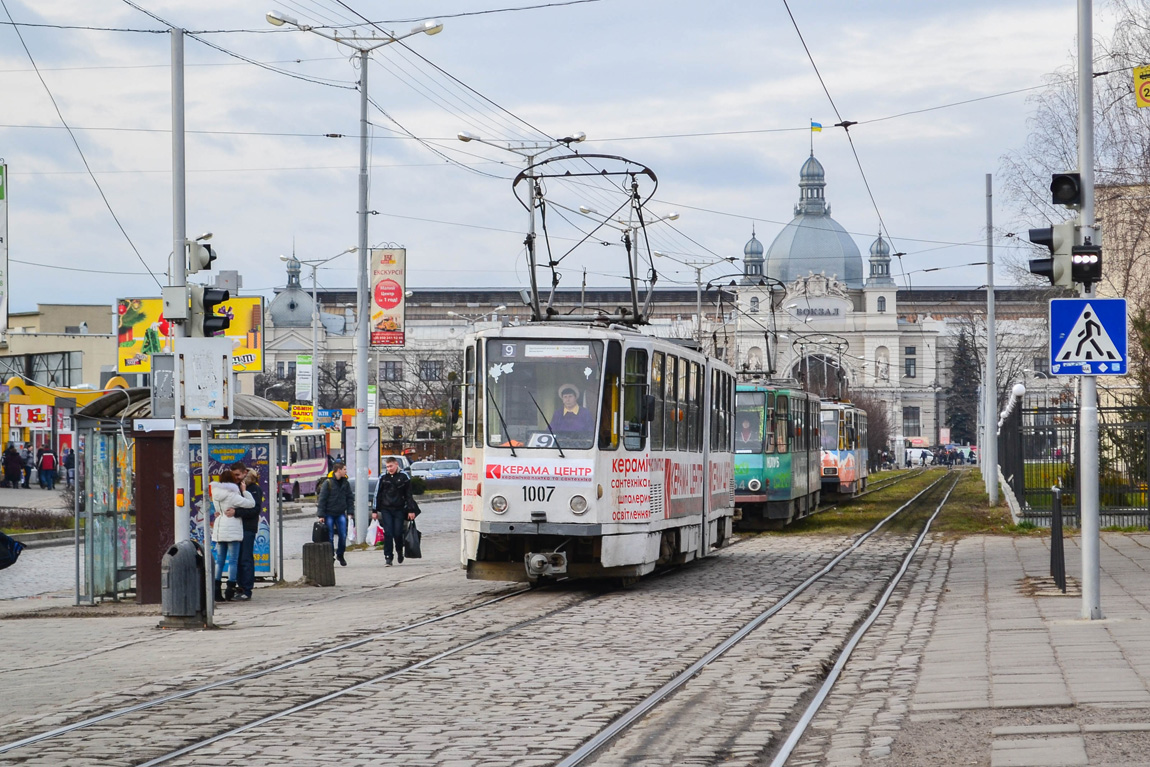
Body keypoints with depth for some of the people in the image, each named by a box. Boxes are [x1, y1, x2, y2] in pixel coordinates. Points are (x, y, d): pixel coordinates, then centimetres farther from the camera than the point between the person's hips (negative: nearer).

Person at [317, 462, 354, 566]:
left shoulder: (346, 483, 6)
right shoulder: (328, 483, -9)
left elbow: (350, 498, 11)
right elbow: (322, 499, -9)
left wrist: (350, 511, 1)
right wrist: (321, 515, -12)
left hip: (341, 514, 4)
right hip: (329, 514, -4)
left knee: (343, 535, -2)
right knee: (329, 537, -1)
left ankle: (340, 555, 17)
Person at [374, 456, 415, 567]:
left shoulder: (404, 477, 1)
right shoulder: (383, 478, 6)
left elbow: (409, 495, 4)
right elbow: (377, 494, 10)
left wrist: (411, 510, -1)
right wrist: (375, 510, 6)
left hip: (399, 510, -1)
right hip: (386, 510, 1)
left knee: (398, 533, -2)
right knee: (388, 534, -6)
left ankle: (399, 551, 26)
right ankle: (388, 557, -3)